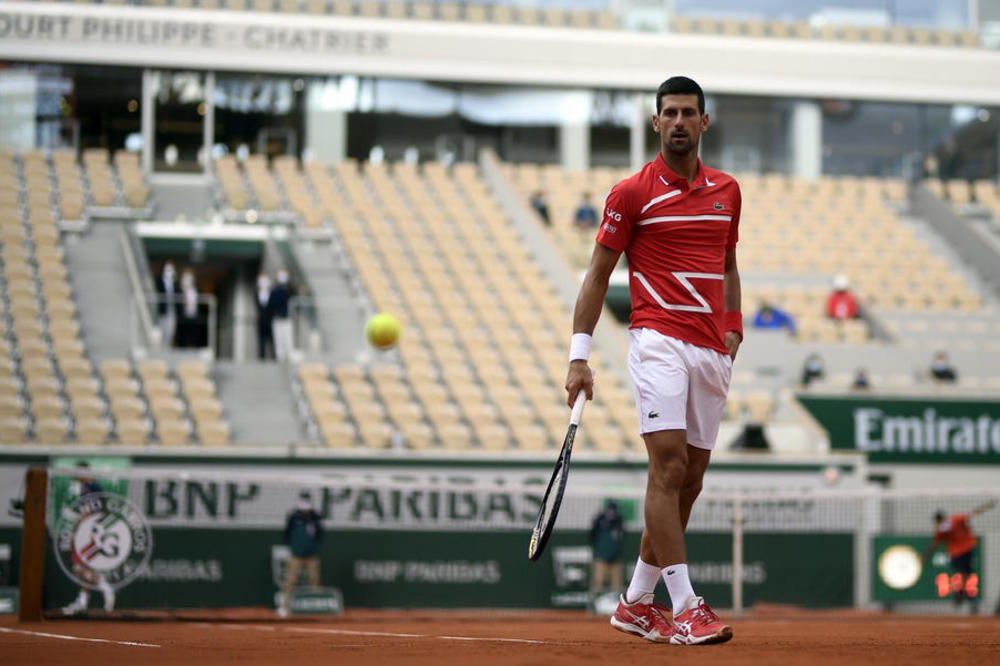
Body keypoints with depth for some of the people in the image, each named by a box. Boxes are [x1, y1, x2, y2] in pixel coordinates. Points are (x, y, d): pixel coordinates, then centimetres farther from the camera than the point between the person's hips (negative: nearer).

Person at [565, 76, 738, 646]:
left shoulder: (727, 191, 14)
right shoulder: (633, 193, -1)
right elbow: (598, 274, 1)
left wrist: (734, 327, 14)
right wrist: (580, 354, -4)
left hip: (712, 352, 6)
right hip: (658, 339, -6)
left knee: (689, 480, 7)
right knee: (669, 466, -17)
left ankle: (637, 603, 18)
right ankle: (685, 607, -20)